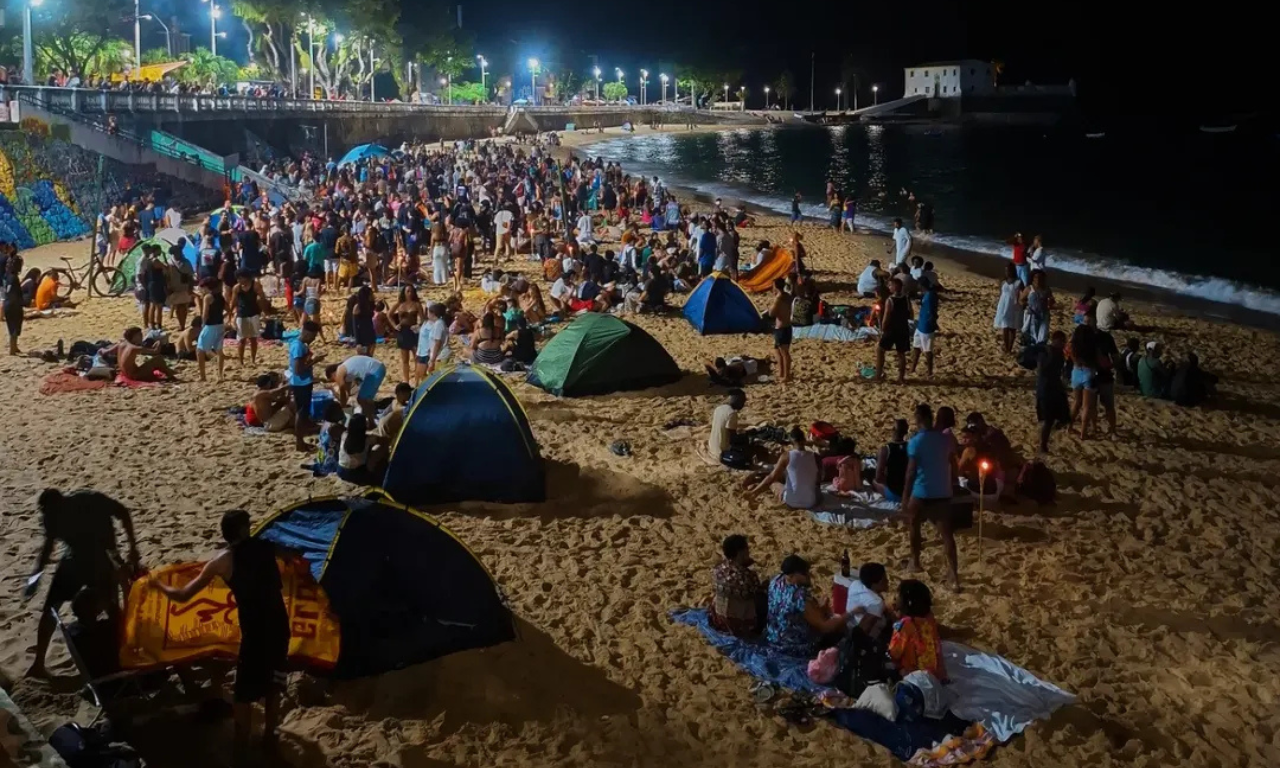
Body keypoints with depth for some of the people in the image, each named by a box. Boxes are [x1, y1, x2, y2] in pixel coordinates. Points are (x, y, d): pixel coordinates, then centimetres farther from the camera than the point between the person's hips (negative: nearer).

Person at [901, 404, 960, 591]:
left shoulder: (915, 442, -13)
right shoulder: (946, 439, 2)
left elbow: (911, 472, -13)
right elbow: (953, 467, 9)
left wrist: (905, 497, -6)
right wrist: (953, 485, 23)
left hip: (921, 493, -4)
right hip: (943, 493, 4)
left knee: (914, 526, 22)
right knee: (947, 534, 1)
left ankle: (915, 562, 35)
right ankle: (954, 575, -5)